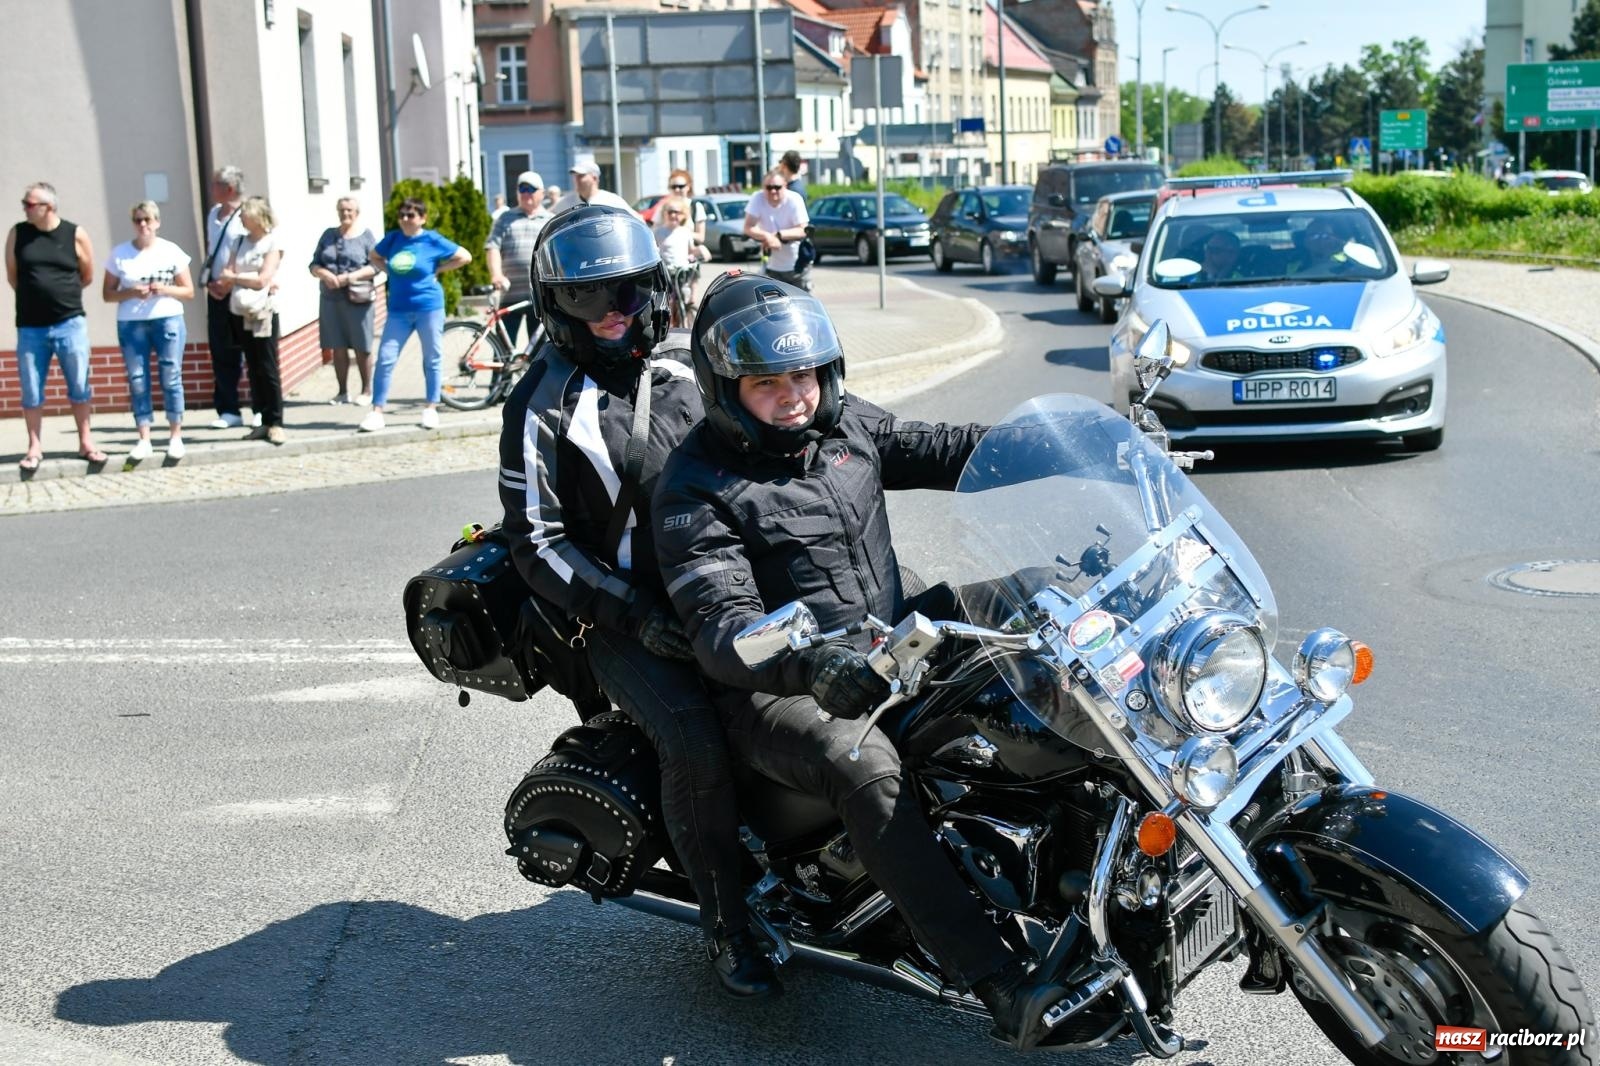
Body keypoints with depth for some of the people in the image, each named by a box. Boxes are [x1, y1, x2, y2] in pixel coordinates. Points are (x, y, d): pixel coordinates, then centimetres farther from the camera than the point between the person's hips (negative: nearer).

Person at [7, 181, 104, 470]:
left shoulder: (75, 234, -3)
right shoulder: (17, 233, 1)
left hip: (70, 324, -1)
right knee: (31, 391, 4)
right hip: (30, 327, 1)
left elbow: (88, 275, 8)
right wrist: (36, 296, 11)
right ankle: (35, 447, 13)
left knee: (79, 387, 5)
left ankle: (86, 443, 15)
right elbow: (12, 276, 10)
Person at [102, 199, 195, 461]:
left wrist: (165, 290, -12)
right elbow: (107, 294, 5)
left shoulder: (172, 252, 4)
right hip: (131, 324, 1)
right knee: (137, 381, -1)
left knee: (171, 378, -1)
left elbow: (189, 291, 6)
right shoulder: (119, 254, 5)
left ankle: (176, 437, 6)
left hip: (168, 321, -1)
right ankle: (144, 440, 3)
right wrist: (131, 293, -13)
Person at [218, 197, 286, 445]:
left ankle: (275, 423, -2)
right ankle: (261, 421, 10)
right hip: (241, 313, 5)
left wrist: (234, 277, 0)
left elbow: (263, 279, -11)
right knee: (253, 369, 6)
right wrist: (251, 281, -12)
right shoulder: (239, 242, 12)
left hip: (263, 313, -5)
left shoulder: (272, 243, -3)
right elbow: (227, 278, 4)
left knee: (268, 370, -5)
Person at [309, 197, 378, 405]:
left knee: (362, 348, 1)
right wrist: (325, 274, -11)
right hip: (331, 299, 4)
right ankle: (342, 391, 13)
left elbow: (375, 266, -6)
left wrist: (350, 277, -16)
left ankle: (367, 390, 11)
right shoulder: (328, 235, 14)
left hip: (357, 299, -4)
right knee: (337, 347, 5)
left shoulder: (366, 236, 3)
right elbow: (314, 265, 11)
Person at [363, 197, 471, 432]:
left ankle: (430, 409, 17)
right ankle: (376, 412, 0)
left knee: (432, 360, 6)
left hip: (429, 307, -3)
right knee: (385, 359, -3)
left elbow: (465, 256, 0)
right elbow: (375, 257, 24)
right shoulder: (393, 238, 5)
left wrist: (437, 269, -3)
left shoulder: (432, 240, -4)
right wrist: (391, 271, 6)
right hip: (398, 309, 3)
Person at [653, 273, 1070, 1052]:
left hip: (885, 649, 7)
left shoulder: (844, 427, 7)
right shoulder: (695, 491, -13)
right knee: (867, 768, -36)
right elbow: (722, 626, -23)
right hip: (780, 693, -7)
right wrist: (809, 663, -45)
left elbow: (941, 451, 13)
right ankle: (1003, 990, -42)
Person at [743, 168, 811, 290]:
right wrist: (767, 236, -34)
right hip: (773, 267, 1)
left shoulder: (794, 200, -15)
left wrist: (778, 235, -31)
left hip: (798, 265, -1)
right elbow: (748, 228, -16)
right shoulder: (757, 199, -11)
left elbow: (803, 231, -19)